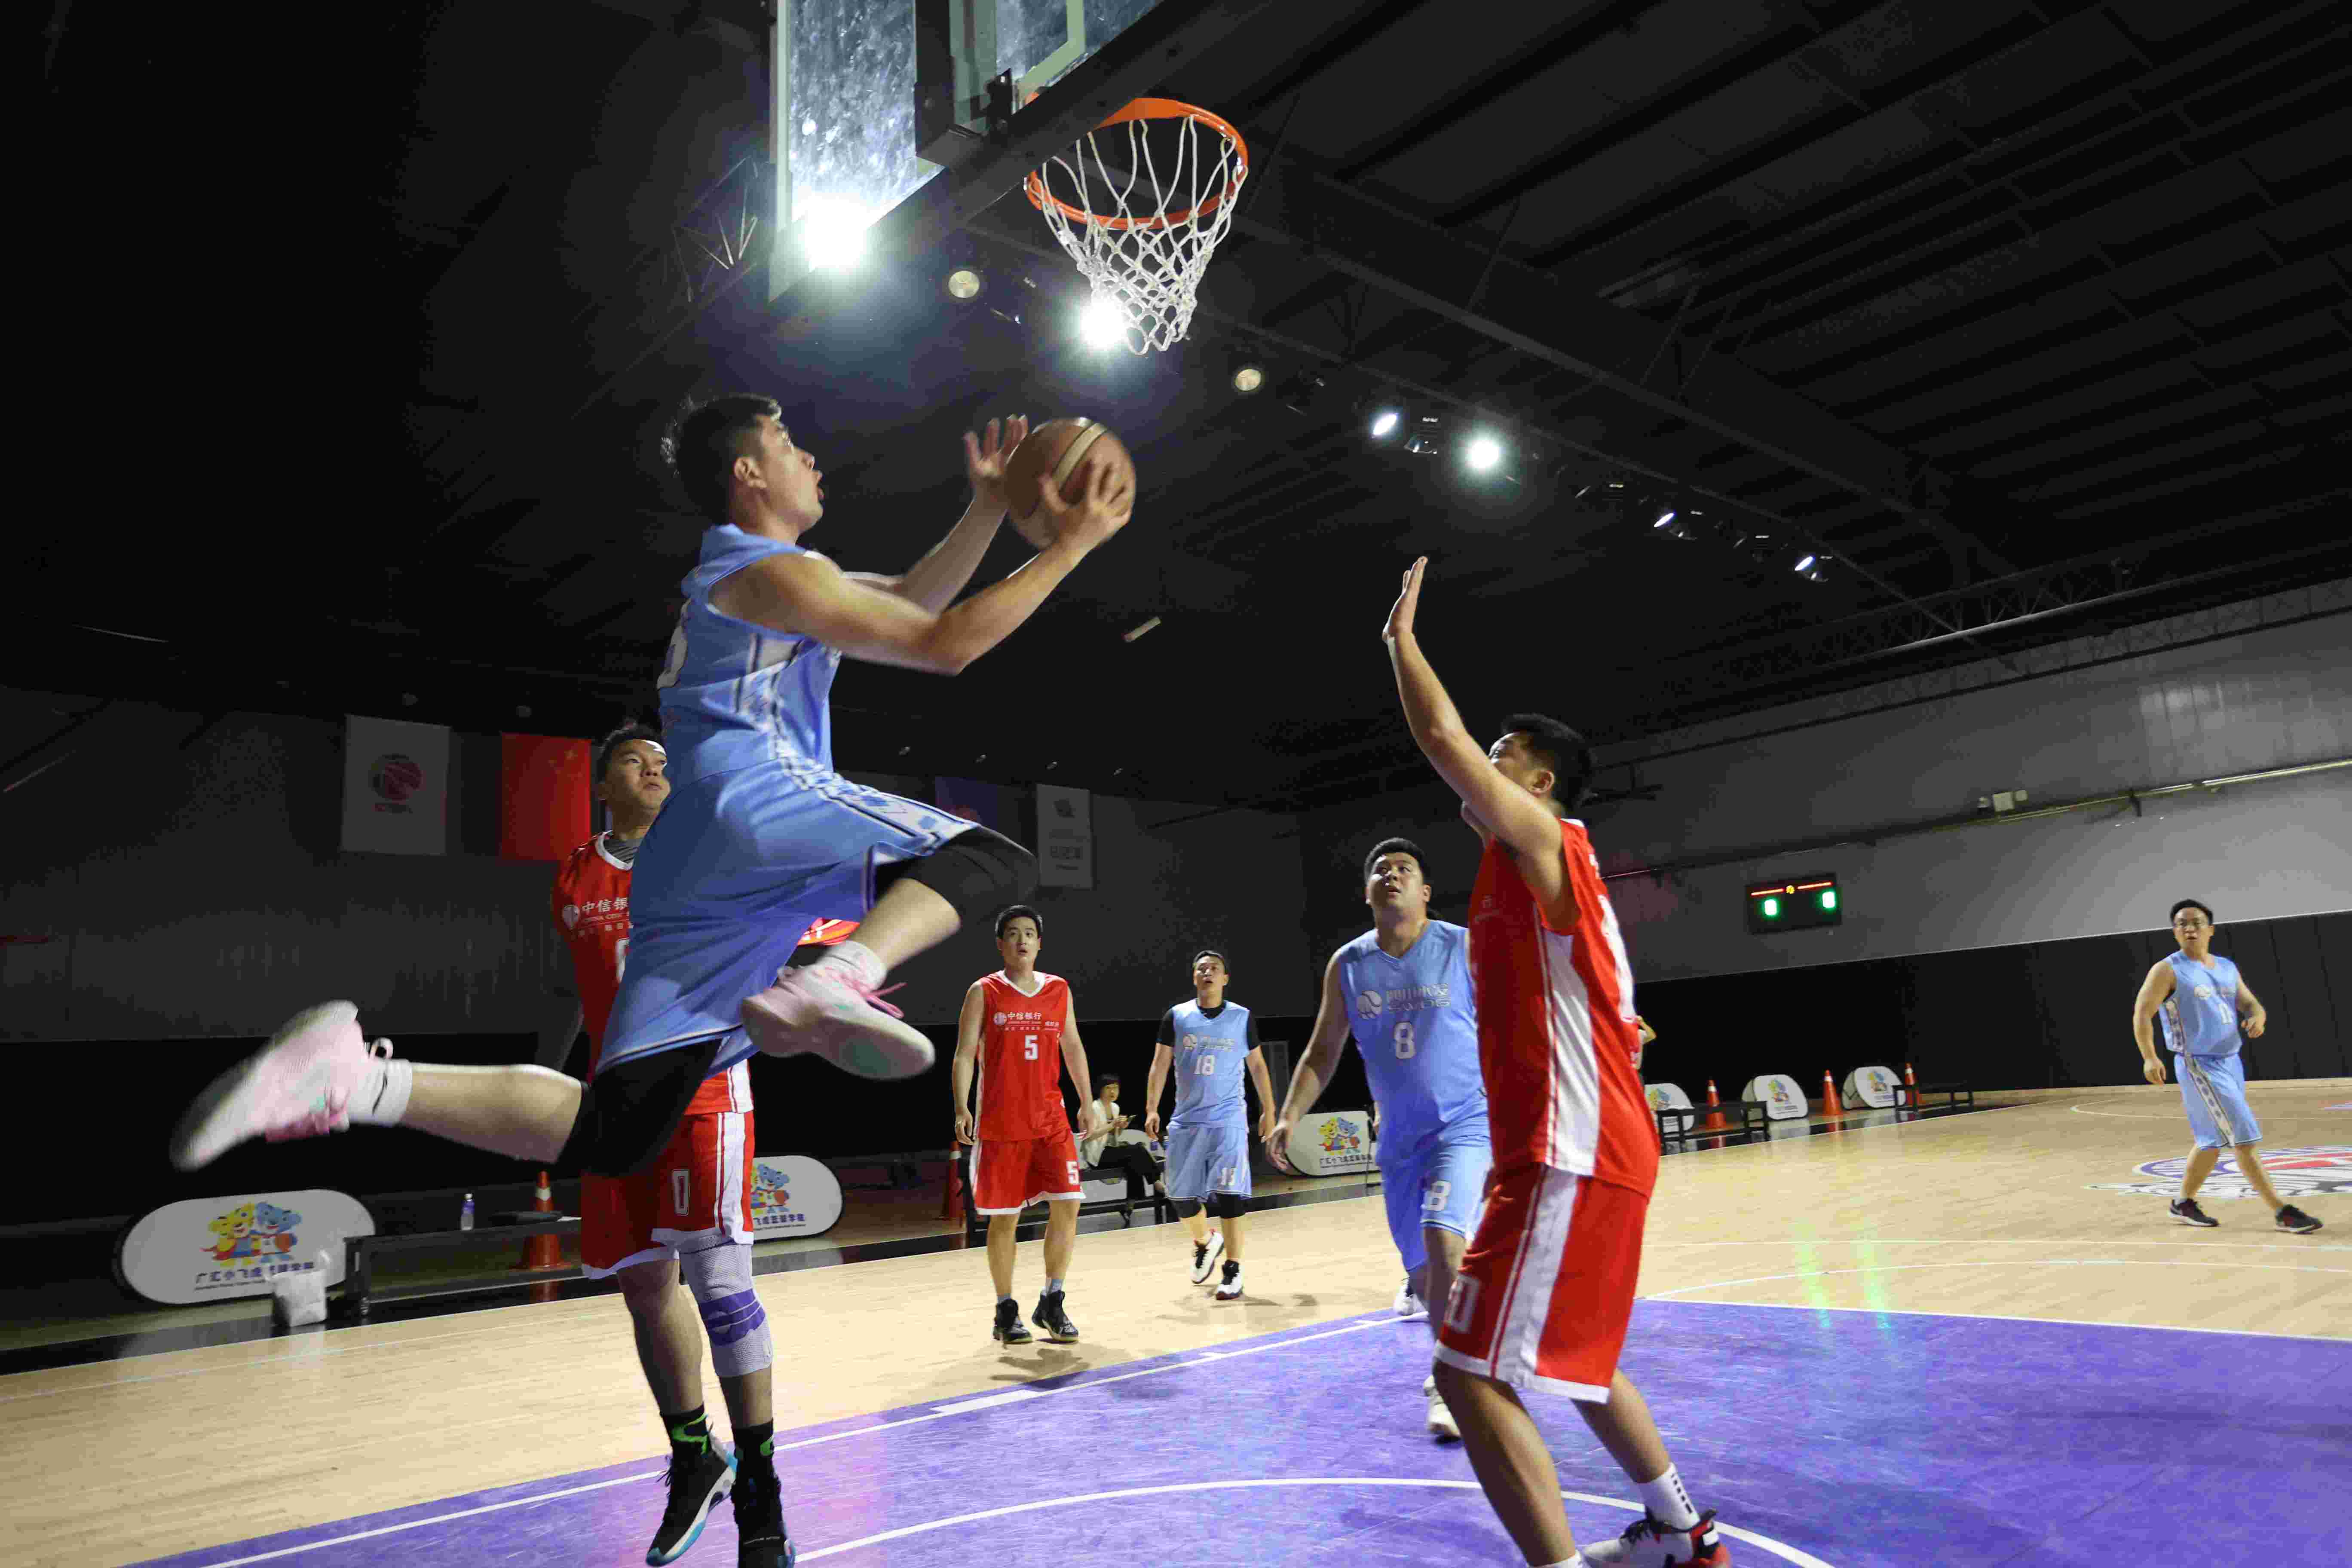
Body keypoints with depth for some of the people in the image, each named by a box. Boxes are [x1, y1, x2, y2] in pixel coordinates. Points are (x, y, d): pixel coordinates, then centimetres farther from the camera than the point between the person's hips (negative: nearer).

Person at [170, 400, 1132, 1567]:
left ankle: (355, 1079, -9)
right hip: (759, 809, -8)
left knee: (606, 1136, 4)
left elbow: (914, 601, 38)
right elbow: (945, 645, -2)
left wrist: (987, 509, 30)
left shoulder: (743, 576, 33)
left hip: (686, 879, 9)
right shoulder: (774, 571, 4)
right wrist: (1070, 546, 5)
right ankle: (838, 980, -31)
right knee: (992, 860, -8)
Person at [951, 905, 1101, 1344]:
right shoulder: (984, 992, -2)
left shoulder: (1059, 991, 8)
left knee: (1067, 1207, -6)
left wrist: (1087, 1102, 13)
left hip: (1051, 1120, 3)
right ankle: (1006, 1312, 17)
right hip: (1000, 1124, -3)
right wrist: (962, 1110, -17)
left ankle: (1051, 1304, 9)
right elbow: (964, 1054, -6)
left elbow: (1073, 1048, 16)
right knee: (1004, 1218, 4)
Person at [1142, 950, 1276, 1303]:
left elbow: (1257, 1066, 10)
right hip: (1186, 1121, 2)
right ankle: (1205, 1242, 34)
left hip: (1228, 1121, -2)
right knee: (1182, 1196, 5)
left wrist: (1268, 1110, 7)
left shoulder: (1242, 1018, 3)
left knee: (1229, 1197, -8)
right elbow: (1160, 1064, 2)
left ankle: (1233, 1271, 2)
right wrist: (1152, 1109, -7)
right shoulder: (1176, 1016, 4)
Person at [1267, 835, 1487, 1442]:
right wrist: (1290, 1115, -5)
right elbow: (1322, 1054, 9)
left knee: (1442, 1235, -24)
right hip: (1399, 1137, 4)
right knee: (1423, 1270, 10)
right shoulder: (1347, 966, 1)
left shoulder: (1465, 949, -8)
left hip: (1464, 1124, -3)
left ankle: (1449, 1381, -8)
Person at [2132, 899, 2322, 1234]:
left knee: (2212, 1140, 15)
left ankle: (2184, 1203, 28)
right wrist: (2149, 1057, -24)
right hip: (2199, 1067, -7)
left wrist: (2257, 1019, -16)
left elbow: (2251, 1004, 9)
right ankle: (2282, 1212, -4)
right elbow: (2142, 1013, -13)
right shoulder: (2168, 970, -8)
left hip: (2231, 1062, 7)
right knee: (2245, 1139, -9)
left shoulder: (2227, 968, 12)